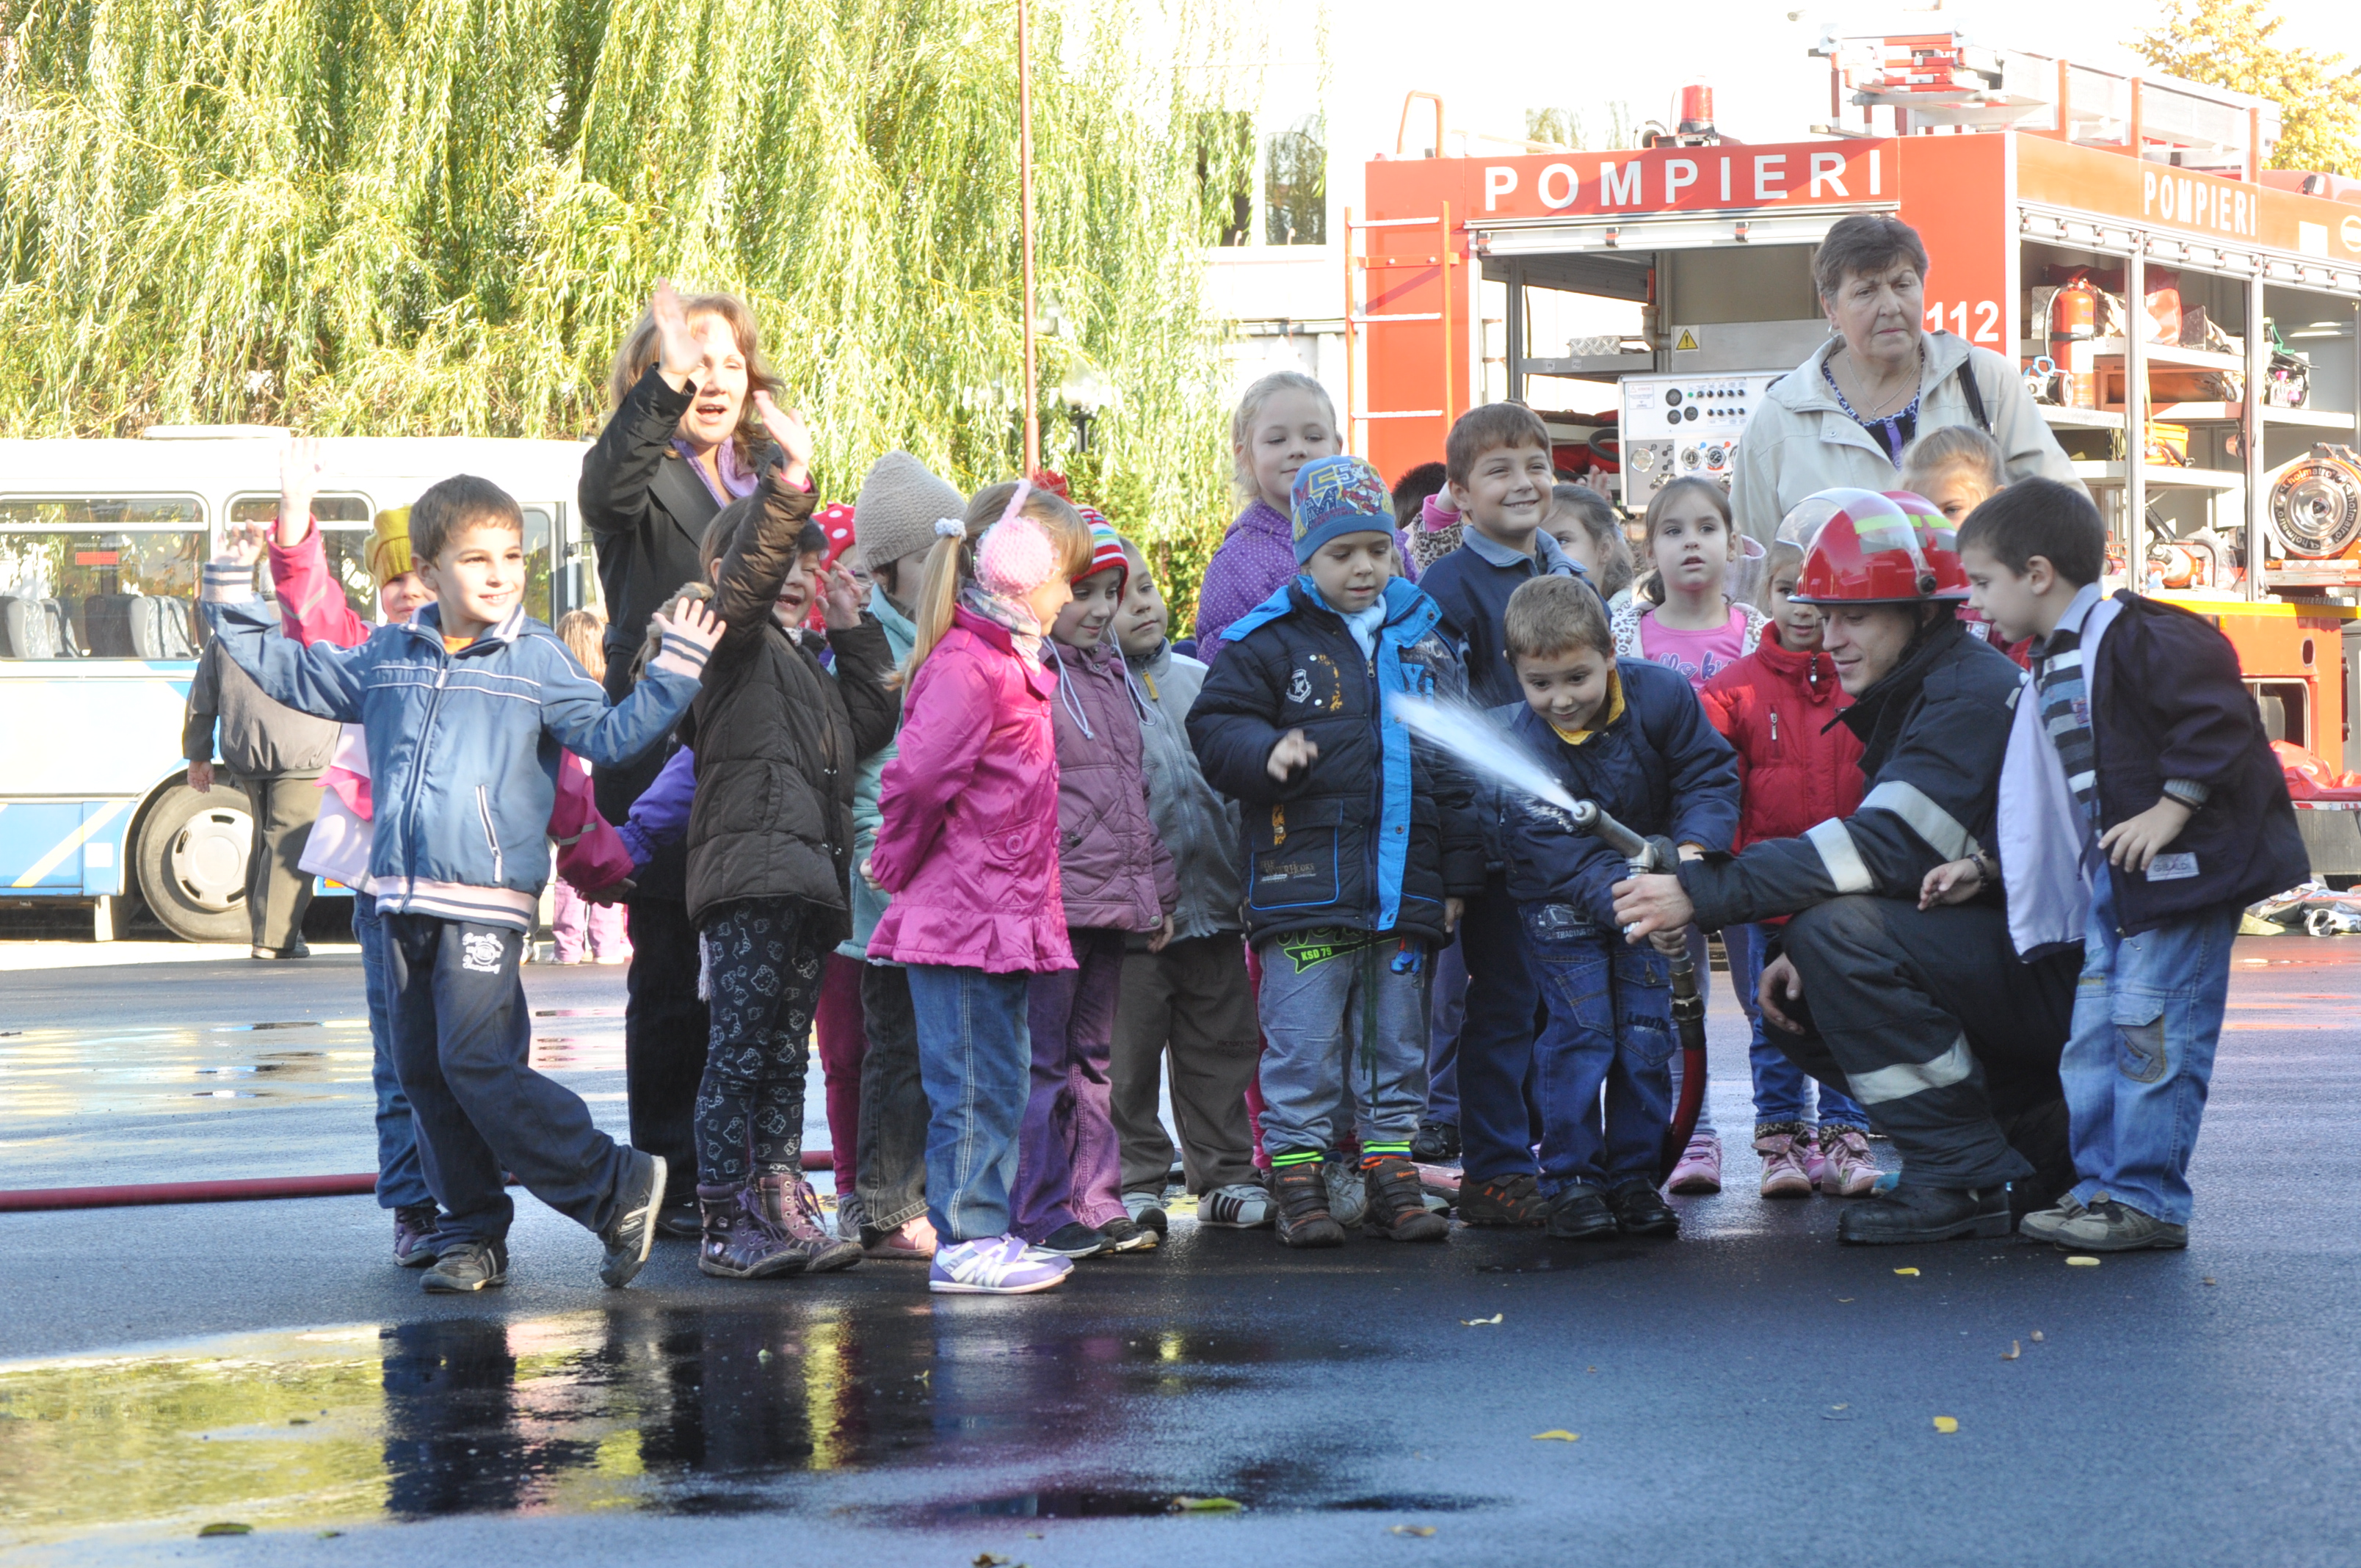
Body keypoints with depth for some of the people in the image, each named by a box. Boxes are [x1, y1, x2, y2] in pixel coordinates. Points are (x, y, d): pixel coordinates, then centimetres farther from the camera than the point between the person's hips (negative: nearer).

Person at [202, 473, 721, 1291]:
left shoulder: (537, 661, 0)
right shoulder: (386, 658, 12)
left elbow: (611, 733, -6)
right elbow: (290, 672, 24)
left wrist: (674, 674, -17)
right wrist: (232, 603, 21)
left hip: (487, 900, -6)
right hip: (405, 898, 6)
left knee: (476, 1062, -15)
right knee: (424, 1070, 7)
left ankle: (617, 1188, -7)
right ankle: (472, 1232, 16)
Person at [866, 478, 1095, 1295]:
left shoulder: (1011, 663, 16)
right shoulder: (963, 667, -17)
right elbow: (917, 777, -26)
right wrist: (899, 865, -13)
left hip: (1003, 918, 10)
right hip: (962, 917, -10)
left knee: (999, 1081, 14)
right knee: (972, 1083, -5)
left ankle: (983, 1234, 21)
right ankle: (965, 1241, 0)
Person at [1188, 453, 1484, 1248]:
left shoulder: (1424, 640, 12)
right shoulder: (1270, 641, -1)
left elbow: (1457, 766, 15)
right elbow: (1215, 725, -3)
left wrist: (1459, 874, 12)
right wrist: (1267, 753, -24)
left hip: (1405, 881, 4)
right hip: (1304, 877, -4)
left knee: (1396, 1041, 10)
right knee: (1304, 1044, -2)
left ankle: (1391, 1170, 18)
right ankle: (1297, 1175, 5)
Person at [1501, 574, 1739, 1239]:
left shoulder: (1660, 695, -20)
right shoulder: (1524, 746, -27)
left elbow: (1710, 773, -10)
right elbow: (1567, 859, -32)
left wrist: (1693, 847, -28)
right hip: (1560, 903, -3)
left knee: (1647, 1028, 0)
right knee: (1580, 1028, -12)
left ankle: (1635, 1176, 9)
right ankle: (1572, 1179, -2)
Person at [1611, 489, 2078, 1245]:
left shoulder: (1975, 695, -18)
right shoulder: (1906, 697, 14)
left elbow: (1887, 847, -30)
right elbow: (1894, 859, 15)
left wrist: (1703, 892, -31)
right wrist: (1800, 952, -4)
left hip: (2057, 976, -10)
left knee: (1841, 931, -26)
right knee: (1800, 1011, 8)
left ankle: (1964, 1178, -18)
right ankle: (2040, 1134, 9)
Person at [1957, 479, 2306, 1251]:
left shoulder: (2136, 637, -14)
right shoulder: (2049, 672, 16)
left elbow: (2217, 713, -23)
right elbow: (2047, 796, 25)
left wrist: (2172, 807, -25)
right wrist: (1985, 866, 21)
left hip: (2180, 869, -10)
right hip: (2107, 878, 10)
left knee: (2151, 1029, -9)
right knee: (2091, 1035, 10)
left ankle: (2148, 1201, -5)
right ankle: (2099, 1186, 17)